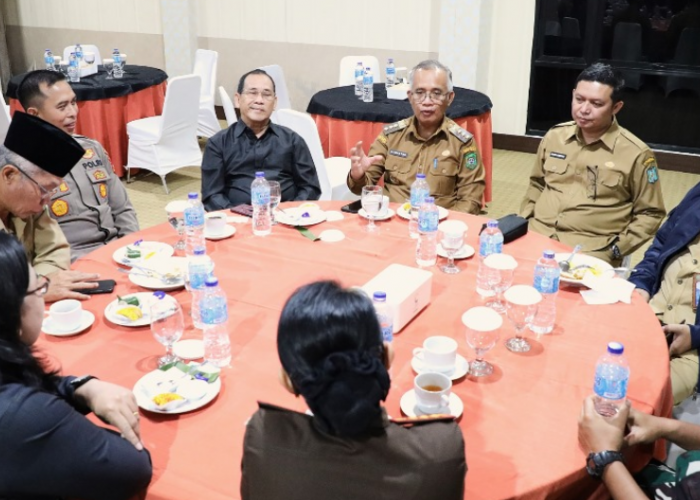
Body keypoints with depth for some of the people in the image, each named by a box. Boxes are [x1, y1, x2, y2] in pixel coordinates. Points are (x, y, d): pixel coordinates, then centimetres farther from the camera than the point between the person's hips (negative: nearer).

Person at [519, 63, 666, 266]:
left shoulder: (636, 154, -3)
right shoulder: (554, 136, 10)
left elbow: (649, 214, 4)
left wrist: (614, 251, -7)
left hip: (592, 251, -4)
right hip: (536, 235, 4)